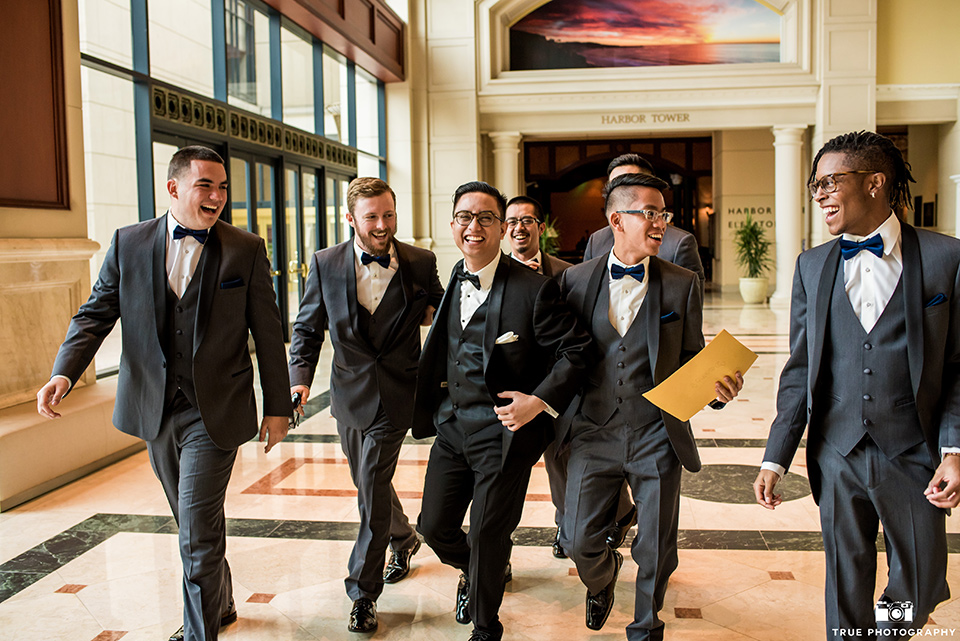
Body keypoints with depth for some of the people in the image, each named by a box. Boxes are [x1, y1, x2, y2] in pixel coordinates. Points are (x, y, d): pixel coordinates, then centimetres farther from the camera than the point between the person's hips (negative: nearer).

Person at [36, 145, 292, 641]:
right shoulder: (128, 243, 3)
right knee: (196, 523, 20)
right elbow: (95, 315, 2)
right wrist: (63, 374, -15)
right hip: (155, 410, 4)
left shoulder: (246, 250, -4)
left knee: (198, 532, -5)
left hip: (214, 413, -4)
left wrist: (277, 406, 0)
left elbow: (267, 333, -1)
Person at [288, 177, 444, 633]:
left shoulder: (421, 263, -5)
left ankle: (363, 591, 11)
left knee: (372, 488, -6)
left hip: (395, 394, -3)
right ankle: (403, 539, 49)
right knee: (370, 483, 19)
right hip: (349, 393, 3)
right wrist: (300, 377, -9)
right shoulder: (326, 264, -3)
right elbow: (307, 328, 4)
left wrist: (432, 312, -9)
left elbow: (439, 311, 13)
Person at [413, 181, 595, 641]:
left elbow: (576, 350, -14)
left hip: (504, 431, -6)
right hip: (451, 426, 6)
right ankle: (472, 571, 49)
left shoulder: (534, 289, -16)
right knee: (434, 526, 14)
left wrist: (540, 400, -22)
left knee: (487, 536, 6)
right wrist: (437, 396, 11)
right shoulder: (453, 281, 6)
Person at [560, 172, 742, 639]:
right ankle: (602, 580, 41)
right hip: (593, 432, 0)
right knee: (579, 539, 4)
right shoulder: (576, 279, 1)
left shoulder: (682, 284, 1)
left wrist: (716, 387, -16)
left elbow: (692, 361, 4)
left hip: (656, 437, 0)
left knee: (656, 551, 8)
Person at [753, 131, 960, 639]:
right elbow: (799, 370, 6)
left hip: (913, 456, -1)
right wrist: (775, 460, 2)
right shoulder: (812, 266, 6)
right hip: (836, 457, 2)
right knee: (845, 590, 10)